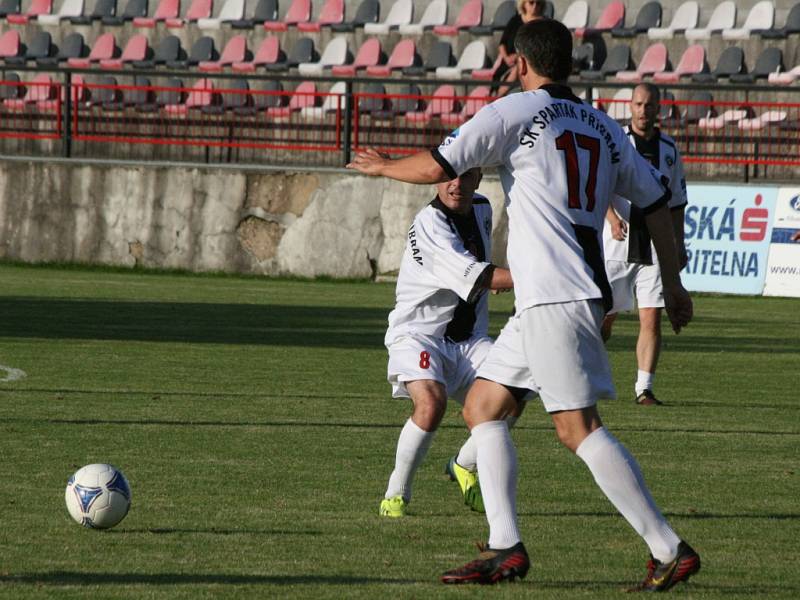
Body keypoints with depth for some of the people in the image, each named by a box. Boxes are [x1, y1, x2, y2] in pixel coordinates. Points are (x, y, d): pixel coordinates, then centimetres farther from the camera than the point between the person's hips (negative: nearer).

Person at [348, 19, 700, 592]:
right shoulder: (603, 127, 17)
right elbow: (656, 201, 20)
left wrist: (382, 167, 13)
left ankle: (670, 550, -13)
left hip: (554, 297, -8)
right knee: (482, 405, 14)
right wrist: (673, 284, 28)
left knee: (579, 427, -10)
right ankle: (506, 548, 6)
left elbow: (436, 167, -8)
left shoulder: (516, 111, -4)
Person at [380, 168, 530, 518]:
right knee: (431, 403, -31)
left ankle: (465, 466, 12)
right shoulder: (430, 224, -21)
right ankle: (396, 494, -13)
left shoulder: (481, 209, 5)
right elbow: (474, 278, -31)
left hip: (468, 338, 7)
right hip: (418, 333, -7)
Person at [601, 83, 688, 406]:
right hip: (616, 244, -3)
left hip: (655, 246, 3)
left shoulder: (668, 148, 13)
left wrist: (679, 245, 13)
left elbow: (676, 201, 19)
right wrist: (613, 218, -30)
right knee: (603, 316, 2)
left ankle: (644, 388, -4)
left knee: (651, 319, -7)